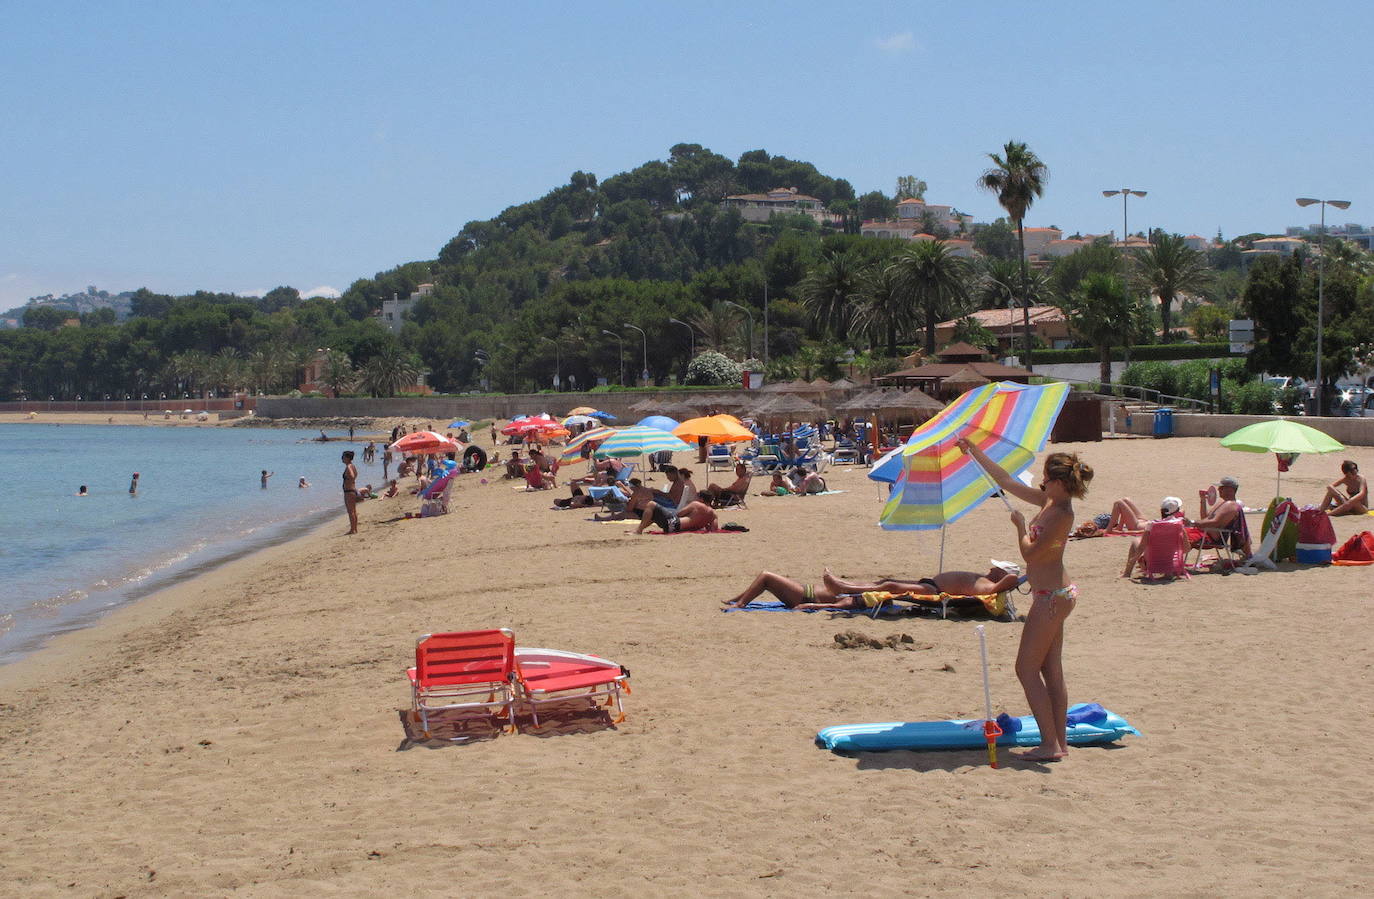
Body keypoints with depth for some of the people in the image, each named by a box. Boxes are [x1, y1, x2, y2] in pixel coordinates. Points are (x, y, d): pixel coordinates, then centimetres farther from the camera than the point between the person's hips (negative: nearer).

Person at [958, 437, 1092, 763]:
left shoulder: (1061, 513, -20)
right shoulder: (1048, 501, 6)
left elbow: (1030, 553, -22)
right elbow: (1007, 482, 15)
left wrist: (1020, 525, -5)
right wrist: (975, 452, 16)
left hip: (1051, 598, -10)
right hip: (1055, 593, 10)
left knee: (1027, 669, -5)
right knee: (1051, 671, 11)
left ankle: (1050, 745, -5)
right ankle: (1060, 742, 15)